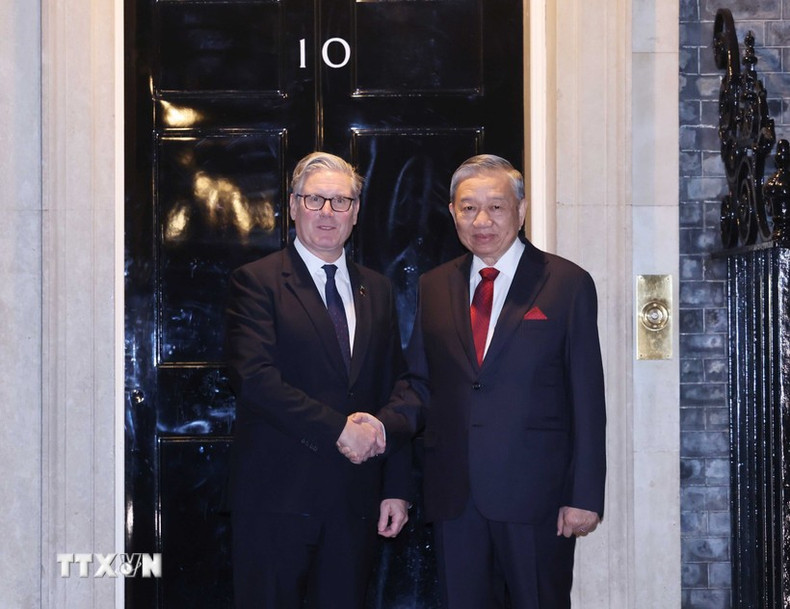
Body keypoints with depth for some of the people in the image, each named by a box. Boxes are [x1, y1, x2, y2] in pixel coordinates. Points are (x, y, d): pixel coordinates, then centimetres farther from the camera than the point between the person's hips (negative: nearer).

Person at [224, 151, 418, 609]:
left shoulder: (377, 291, 14)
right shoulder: (257, 282, -2)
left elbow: (395, 395, 14)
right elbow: (255, 379, -14)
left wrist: (397, 488, 7)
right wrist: (338, 429, -17)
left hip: (355, 501, 4)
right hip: (277, 495, -4)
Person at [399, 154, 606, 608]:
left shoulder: (568, 284, 0)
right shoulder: (433, 287, 11)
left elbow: (587, 400, -3)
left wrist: (585, 496, -9)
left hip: (535, 492, -3)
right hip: (454, 495, 4)